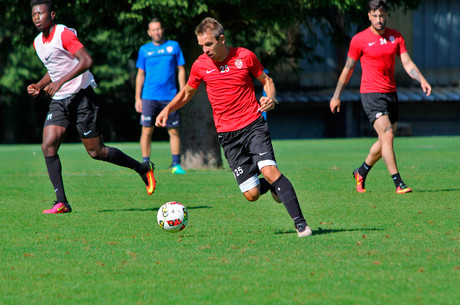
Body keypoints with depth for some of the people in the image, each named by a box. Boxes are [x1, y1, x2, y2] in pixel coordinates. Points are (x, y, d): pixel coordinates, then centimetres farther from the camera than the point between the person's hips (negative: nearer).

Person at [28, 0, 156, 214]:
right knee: (48, 146, -12)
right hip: (59, 101, 7)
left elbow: (86, 61, -25)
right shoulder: (38, 42, 12)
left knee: (96, 152, -2)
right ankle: (61, 202, -10)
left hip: (81, 96, -7)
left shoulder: (64, 34, -14)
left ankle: (143, 169, 20)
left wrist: (61, 82, -30)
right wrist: (39, 86, 10)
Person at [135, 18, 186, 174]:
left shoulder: (173, 46, 7)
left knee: (174, 131, 0)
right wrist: (138, 98, 7)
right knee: (147, 130, -6)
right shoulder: (144, 50, 9)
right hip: (149, 97, 0)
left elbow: (181, 70, 9)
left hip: (170, 97, 0)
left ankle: (176, 164, 7)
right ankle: (145, 164, 0)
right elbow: (140, 75, 13)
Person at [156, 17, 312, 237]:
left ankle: (300, 223, -19)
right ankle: (273, 186, 31)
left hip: (253, 125, -2)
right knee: (251, 194, -5)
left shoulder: (245, 56, -3)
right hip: (227, 134, 2)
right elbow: (187, 92, 17)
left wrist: (270, 98, -10)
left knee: (270, 170, -24)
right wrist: (167, 109, 1)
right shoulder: (200, 65, 1)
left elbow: (266, 80, 11)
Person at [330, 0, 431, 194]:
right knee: (387, 135, -18)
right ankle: (398, 183, -19)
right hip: (371, 94, -5)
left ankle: (361, 173, 35)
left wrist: (421, 80, -16)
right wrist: (336, 96, 9)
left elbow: (407, 63, 3)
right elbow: (348, 69, 5)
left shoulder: (396, 36, 7)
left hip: (391, 94, 5)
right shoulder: (359, 40, -4)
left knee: (385, 141, 12)